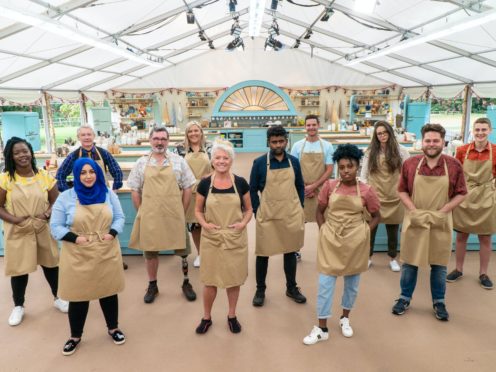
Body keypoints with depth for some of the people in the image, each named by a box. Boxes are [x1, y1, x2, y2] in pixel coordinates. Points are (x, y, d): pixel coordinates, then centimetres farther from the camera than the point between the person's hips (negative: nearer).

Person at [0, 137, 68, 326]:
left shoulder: (44, 176, -1)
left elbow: (56, 201, 5)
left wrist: (47, 214, -13)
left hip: (42, 229, 2)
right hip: (18, 232, -2)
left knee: (50, 263, 13)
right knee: (19, 269, 6)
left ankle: (57, 297, 35)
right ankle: (18, 306, 30)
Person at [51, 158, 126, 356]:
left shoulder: (108, 194, 4)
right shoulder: (65, 197, -4)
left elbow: (119, 217, 7)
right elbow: (56, 227, -3)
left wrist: (112, 233, -11)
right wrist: (75, 238, -18)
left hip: (107, 252, 2)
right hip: (78, 256, -2)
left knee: (109, 291, 14)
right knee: (78, 296, 8)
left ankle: (113, 328, 35)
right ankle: (75, 336, 30)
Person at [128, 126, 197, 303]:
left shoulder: (178, 161, 1)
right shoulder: (142, 163, 4)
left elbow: (187, 188, 3)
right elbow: (134, 190, 7)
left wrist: (182, 212, 1)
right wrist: (142, 213, 3)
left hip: (174, 216, 0)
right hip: (150, 216, 1)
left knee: (182, 250, 10)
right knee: (150, 251, 12)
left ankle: (186, 283, 29)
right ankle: (152, 285, 30)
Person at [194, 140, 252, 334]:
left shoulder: (240, 183, -4)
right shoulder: (205, 183, -4)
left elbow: (249, 209, 6)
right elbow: (198, 211, 5)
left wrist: (244, 223, -12)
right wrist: (204, 224, -13)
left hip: (235, 239, 1)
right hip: (211, 239, 0)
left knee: (234, 278, 12)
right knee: (210, 280, 7)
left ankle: (232, 316, 33)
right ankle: (206, 317, 30)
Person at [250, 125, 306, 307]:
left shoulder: (293, 161, 3)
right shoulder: (259, 162, -6)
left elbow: (300, 187, 12)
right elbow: (252, 190, -1)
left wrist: (299, 209, 6)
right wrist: (257, 212, -5)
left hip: (291, 215, 3)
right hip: (267, 216, -2)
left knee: (290, 251, 15)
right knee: (263, 253, 7)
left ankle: (291, 288, 31)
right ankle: (260, 290, 25)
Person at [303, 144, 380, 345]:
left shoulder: (366, 190, -7)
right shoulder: (329, 186, -6)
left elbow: (376, 216, 6)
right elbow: (320, 211, 6)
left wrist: (364, 231, -4)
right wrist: (323, 230, -4)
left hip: (355, 242, 0)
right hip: (331, 240, 0)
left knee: (352, 282, 16)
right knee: (325, 283, 2)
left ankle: (345, 318, 39)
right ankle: (322, 328, 14)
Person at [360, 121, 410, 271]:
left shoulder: (401, 151, 1)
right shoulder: (370, 152, 3)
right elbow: (363, 175, 5)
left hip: (394, 197, 0)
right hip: (374, 197, 0)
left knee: (393, 230, 12)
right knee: (371, 228, 7)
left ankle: (393, 259, 28)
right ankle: (368, 257, 23)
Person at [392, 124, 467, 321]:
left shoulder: (454, 165, -5)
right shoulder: (410, 163, -5)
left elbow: (461, 194, 0)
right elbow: (402, 190, 3)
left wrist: (443, 211, -12)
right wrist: (413, 210, -10)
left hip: (441, 222, 0)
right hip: (414, 221, 0)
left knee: (439, 264, 13)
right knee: (409, 262, 11)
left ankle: (439, 302, 30)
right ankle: (405, 298, 28)